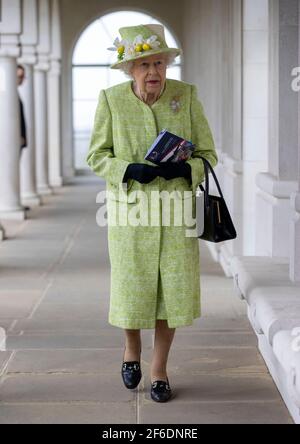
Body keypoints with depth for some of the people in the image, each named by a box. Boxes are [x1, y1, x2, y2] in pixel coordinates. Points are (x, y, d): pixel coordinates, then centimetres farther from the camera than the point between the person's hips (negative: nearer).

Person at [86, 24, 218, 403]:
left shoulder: (186, 95, -5)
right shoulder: (111, 100, -7)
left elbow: (207, 154, 0)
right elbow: (97, 155, -1)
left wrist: (185, 169, -20)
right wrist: (129, 170, -19)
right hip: (130, 209, -1)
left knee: (173, 288, 2)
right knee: (131, 286, 6)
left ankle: (159, 369, 21)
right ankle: (131, 349, 38)